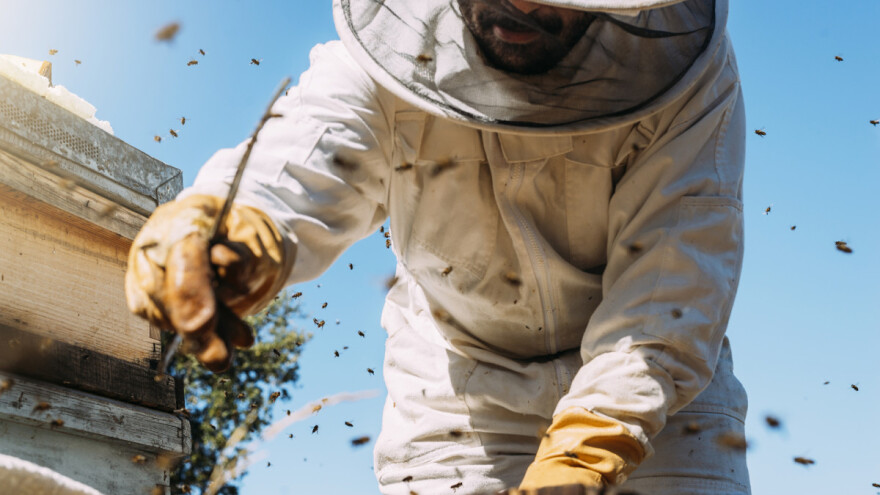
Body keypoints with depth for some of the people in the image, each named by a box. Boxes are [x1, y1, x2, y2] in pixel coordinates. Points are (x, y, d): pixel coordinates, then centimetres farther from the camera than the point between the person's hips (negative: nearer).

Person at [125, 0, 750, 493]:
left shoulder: (683, 61, -18)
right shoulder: (388, 56, -15)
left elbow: (677, 273, -24)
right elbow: (297, 177, -29)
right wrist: (232, 223, -54)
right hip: (460, 393, 1)